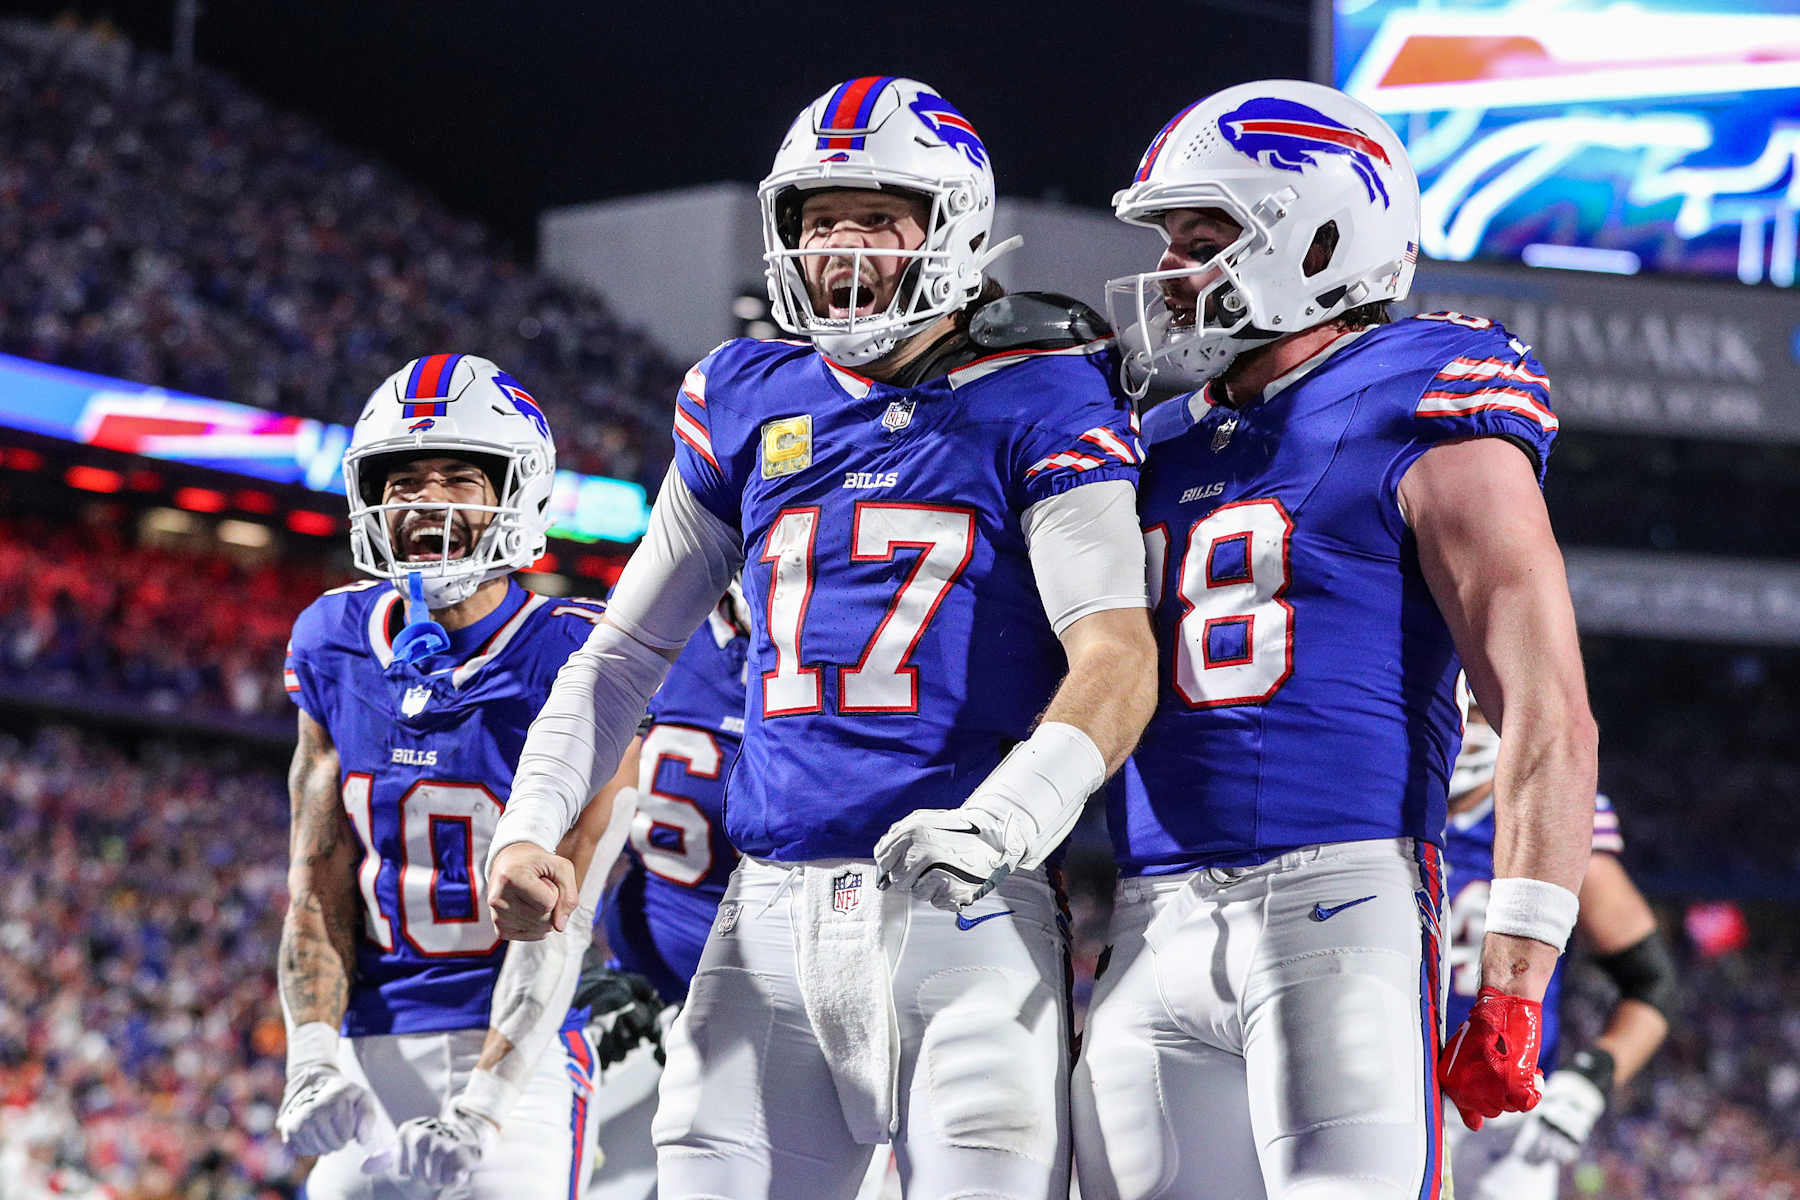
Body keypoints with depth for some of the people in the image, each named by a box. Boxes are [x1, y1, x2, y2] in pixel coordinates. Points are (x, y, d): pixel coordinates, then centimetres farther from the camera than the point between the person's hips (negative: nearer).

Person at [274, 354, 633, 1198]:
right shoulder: (336, 649, 4)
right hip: (373, 1046, 4)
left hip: (517, 1042, -4)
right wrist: (312, 1057, -13)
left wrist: (480, 1108, -26)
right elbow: (319, 884, 4)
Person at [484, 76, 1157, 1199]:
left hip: (960, 911, -5)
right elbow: (626, 652, 21)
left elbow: (1118, 656, -13)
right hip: (772, 921, 5)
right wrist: (531, 826, 6)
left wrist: (1006, 818, -30)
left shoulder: (1037, 403, -1)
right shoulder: (748, 404, 14)